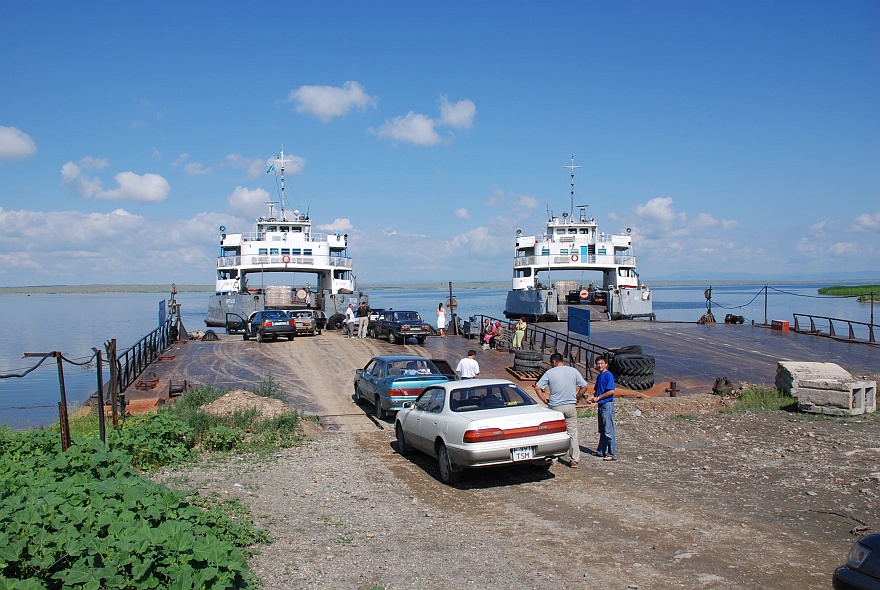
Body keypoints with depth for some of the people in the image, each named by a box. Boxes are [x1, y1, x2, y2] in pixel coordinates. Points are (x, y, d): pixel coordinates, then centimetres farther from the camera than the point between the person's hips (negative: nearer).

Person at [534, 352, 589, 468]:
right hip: (571, 406, 2)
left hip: (555, 407, -2)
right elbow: (584, 387, 4)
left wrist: (545, 400, 5)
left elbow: (537, 388, -6)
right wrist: (576, 398, 13)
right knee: (573, 433, 6)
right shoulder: (573, 371, 4)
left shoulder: (550, 373, -2)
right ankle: (574, 460, 6)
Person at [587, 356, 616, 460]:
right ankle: (601, 451, 21)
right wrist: (592, 397, 6)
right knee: (602, 430, 14)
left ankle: (611, 454, -4)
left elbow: (611, 391, -18)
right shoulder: (599, 376, 16)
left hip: (607, 405, -9)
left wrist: (598, 398, -13)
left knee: (608, 431, -7)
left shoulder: (608, 375, -11)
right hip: (600, 405, 9)